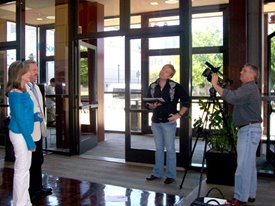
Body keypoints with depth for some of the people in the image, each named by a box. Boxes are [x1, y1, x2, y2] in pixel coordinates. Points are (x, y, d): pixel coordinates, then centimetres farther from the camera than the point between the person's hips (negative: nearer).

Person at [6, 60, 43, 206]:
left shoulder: (22, 92, 8)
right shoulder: (16, 95, -19)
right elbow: (19, 119, -20)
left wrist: (36, 116, -2)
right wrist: (30, 141, -17)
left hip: (24, 133, 9)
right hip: (19, 134, -9)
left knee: (25, 168, 16)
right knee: (21, 169, 1)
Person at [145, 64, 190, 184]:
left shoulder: (175, 86, -8)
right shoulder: (152, 86, 5)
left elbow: (186, 101, -4)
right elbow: (147, 104, 9)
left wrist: (179, 114, -9)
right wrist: (153, 106, -13)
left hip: (169, 122, -4)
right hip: (155, 122, 4)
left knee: (170, 149, 2)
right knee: (158, 148, 14)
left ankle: (171, 175, 13)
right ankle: (157, 173, 24)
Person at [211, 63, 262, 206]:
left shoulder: (249, 88, -15)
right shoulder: (250, 88, 21)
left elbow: (231, 98, -31)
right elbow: (235, 99, 18)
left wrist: (215, 85, -26)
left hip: (249, 130, -11)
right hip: (248, 129, 11)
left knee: (243, 166, -8)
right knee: (249, 165, 14)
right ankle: (250, 195, 23)